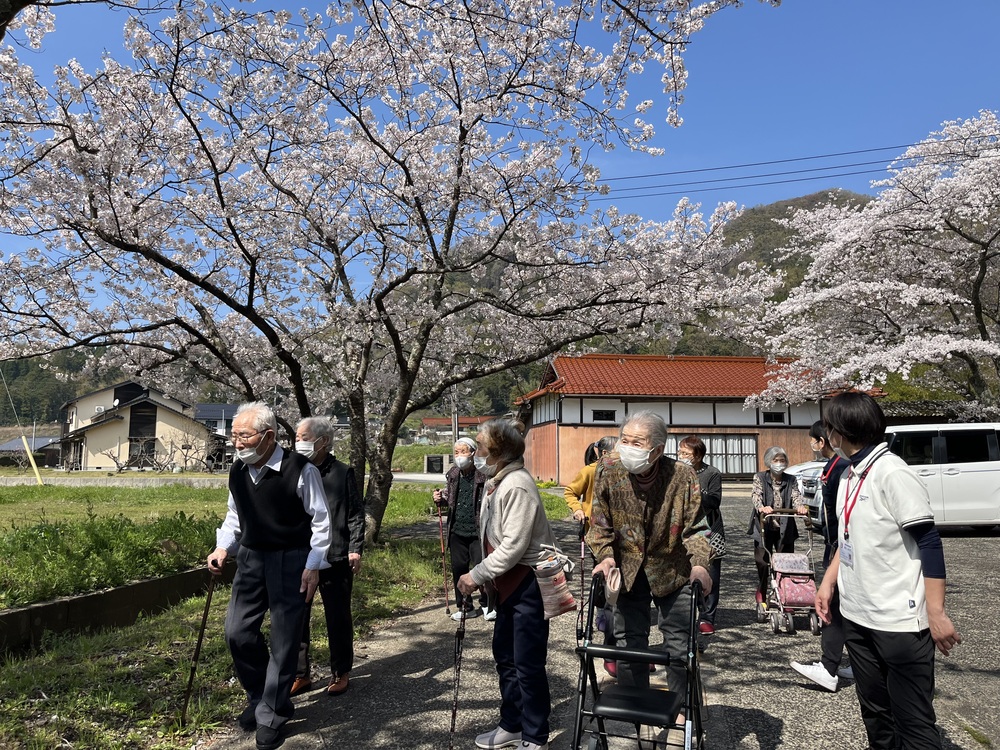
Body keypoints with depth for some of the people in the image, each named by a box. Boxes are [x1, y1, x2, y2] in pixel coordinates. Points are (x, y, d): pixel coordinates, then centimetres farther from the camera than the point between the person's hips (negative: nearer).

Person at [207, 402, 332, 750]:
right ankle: (259, 697, 32)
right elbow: (234, 515, 15)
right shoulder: (238, 471, -1)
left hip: (290, 561, -5)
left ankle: (271, 716, 21)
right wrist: (223, 547, 1)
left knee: (283, 639, 2)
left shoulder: (301, 470, -19)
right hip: (250, 558, 6)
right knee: (237, 631, 6)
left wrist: (313, 566, -14)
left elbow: (320, 520, -11)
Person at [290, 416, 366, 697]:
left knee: (338, 618, 10)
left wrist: (355, 550, -7)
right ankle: (300, 674, 24)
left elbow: (356, 515, -1)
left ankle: (341, 673, 26)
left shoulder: (343, 473, -3)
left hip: (335, 558, -3)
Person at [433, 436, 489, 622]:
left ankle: (487, 605, 22)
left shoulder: (483, 475, -10)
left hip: (478, 531, -5)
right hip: (457, 531, 5)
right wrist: (440, 499, -4)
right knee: (459, 569, 11)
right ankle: (465, 606, 27)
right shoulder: (452, 474, 6)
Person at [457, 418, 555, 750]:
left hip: (529, 583, -10)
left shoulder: (517, 485, -22)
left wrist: (477, 575, -19)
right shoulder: (496, 482, 8)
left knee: (528, 663, 2)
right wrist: (488, 580, 10)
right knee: (505, 656, 19)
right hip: (508, 583, 10)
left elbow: (514, 546, -25)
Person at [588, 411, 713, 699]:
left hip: (673, 571, -1)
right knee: (628, 646, 10)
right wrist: (606, 556, -17)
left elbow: (696, 527, -11)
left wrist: (700, 563, -26)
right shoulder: (608, 470, -14)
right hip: (628, 571, 2)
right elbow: (600, 522, -5)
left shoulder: (683, 476, -18)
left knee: (680, 648, 7)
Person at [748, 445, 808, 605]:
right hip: (764, 527, -2)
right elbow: (756, 495, -16)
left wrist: (800, 507, -32)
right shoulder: (760, 478, 0)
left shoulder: (791, 481, 8)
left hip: (785, 529, 2)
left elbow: (796, 497, -8)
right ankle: (761, 595, 18)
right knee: (762, 562, 0)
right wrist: (762, 507, -38)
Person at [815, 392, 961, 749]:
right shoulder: (849, 476, 9)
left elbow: (930, 544, -16)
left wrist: (936, 613, -17)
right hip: (856, 615, 8)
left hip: (899, 620, -8)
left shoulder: (893, 473, -16)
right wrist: (828, 582, 15)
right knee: (874, 712, 18)